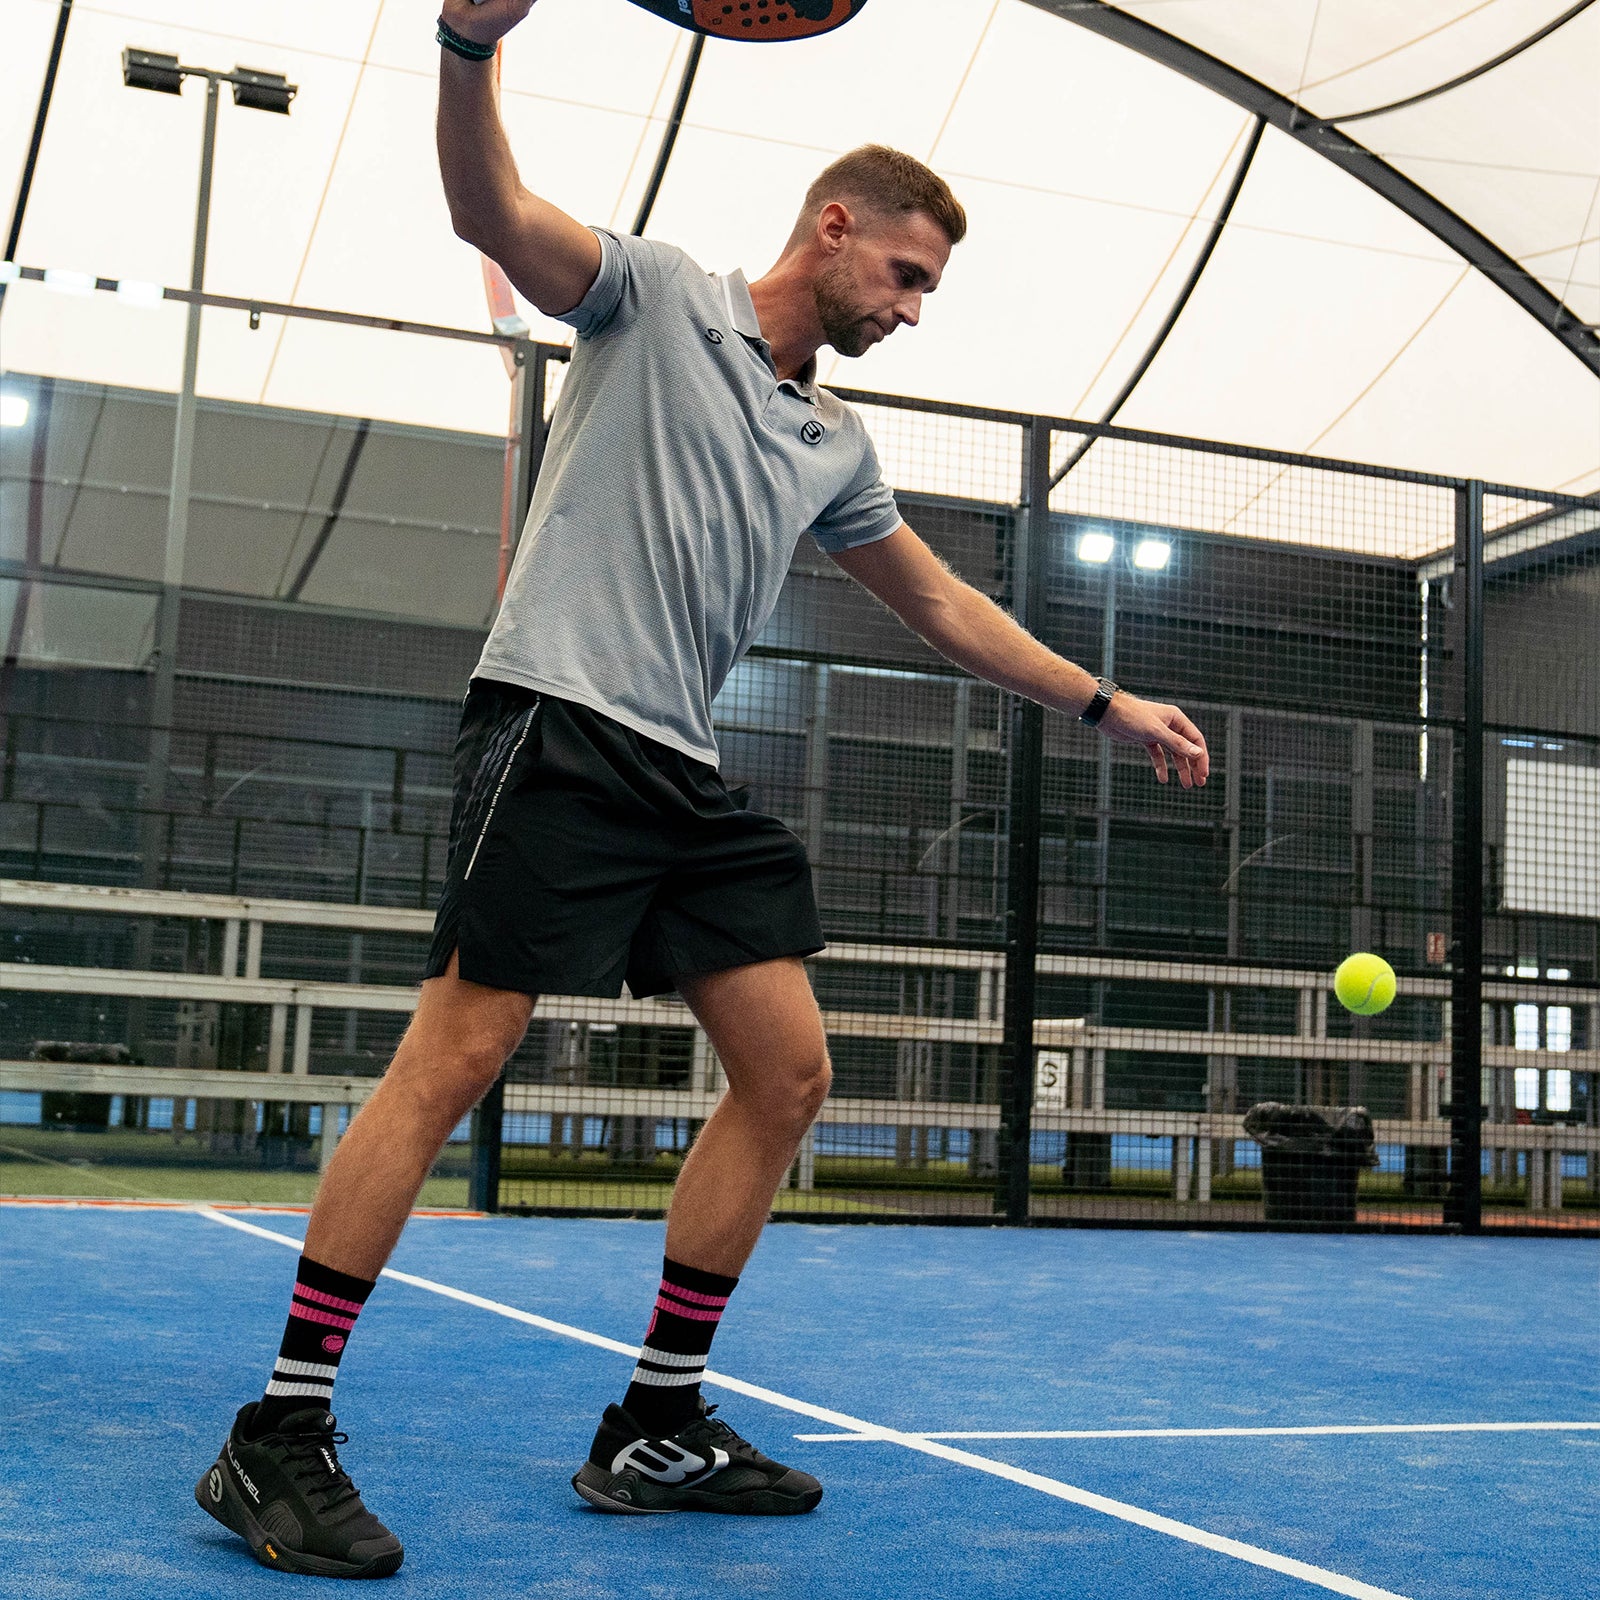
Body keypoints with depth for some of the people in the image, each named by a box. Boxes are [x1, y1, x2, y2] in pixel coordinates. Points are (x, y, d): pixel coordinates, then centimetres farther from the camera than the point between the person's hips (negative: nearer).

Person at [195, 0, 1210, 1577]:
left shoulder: (833, 444, 22)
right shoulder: (655, 294, 4)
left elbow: (945, 605, 31)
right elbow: (491, 211, -12)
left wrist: (1108, 704, 30)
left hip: (684, 775, 8)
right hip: (559, 722, -8)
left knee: (787, 1074, 2)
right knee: (456, 1054, -14)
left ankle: (655, 1428, 12)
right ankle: (278, 1435, -6)